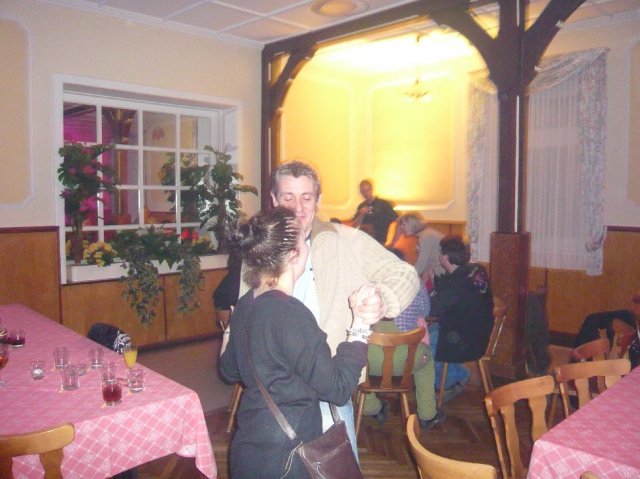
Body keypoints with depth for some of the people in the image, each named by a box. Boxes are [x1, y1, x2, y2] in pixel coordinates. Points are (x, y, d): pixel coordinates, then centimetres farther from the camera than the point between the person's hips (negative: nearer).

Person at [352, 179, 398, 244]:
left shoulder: (384, 204, 2)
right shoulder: (361, 207, 14)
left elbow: (395, 220, -2)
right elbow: (354, 226, 10)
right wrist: (361, 215, -6)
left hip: (381, 240, -3)